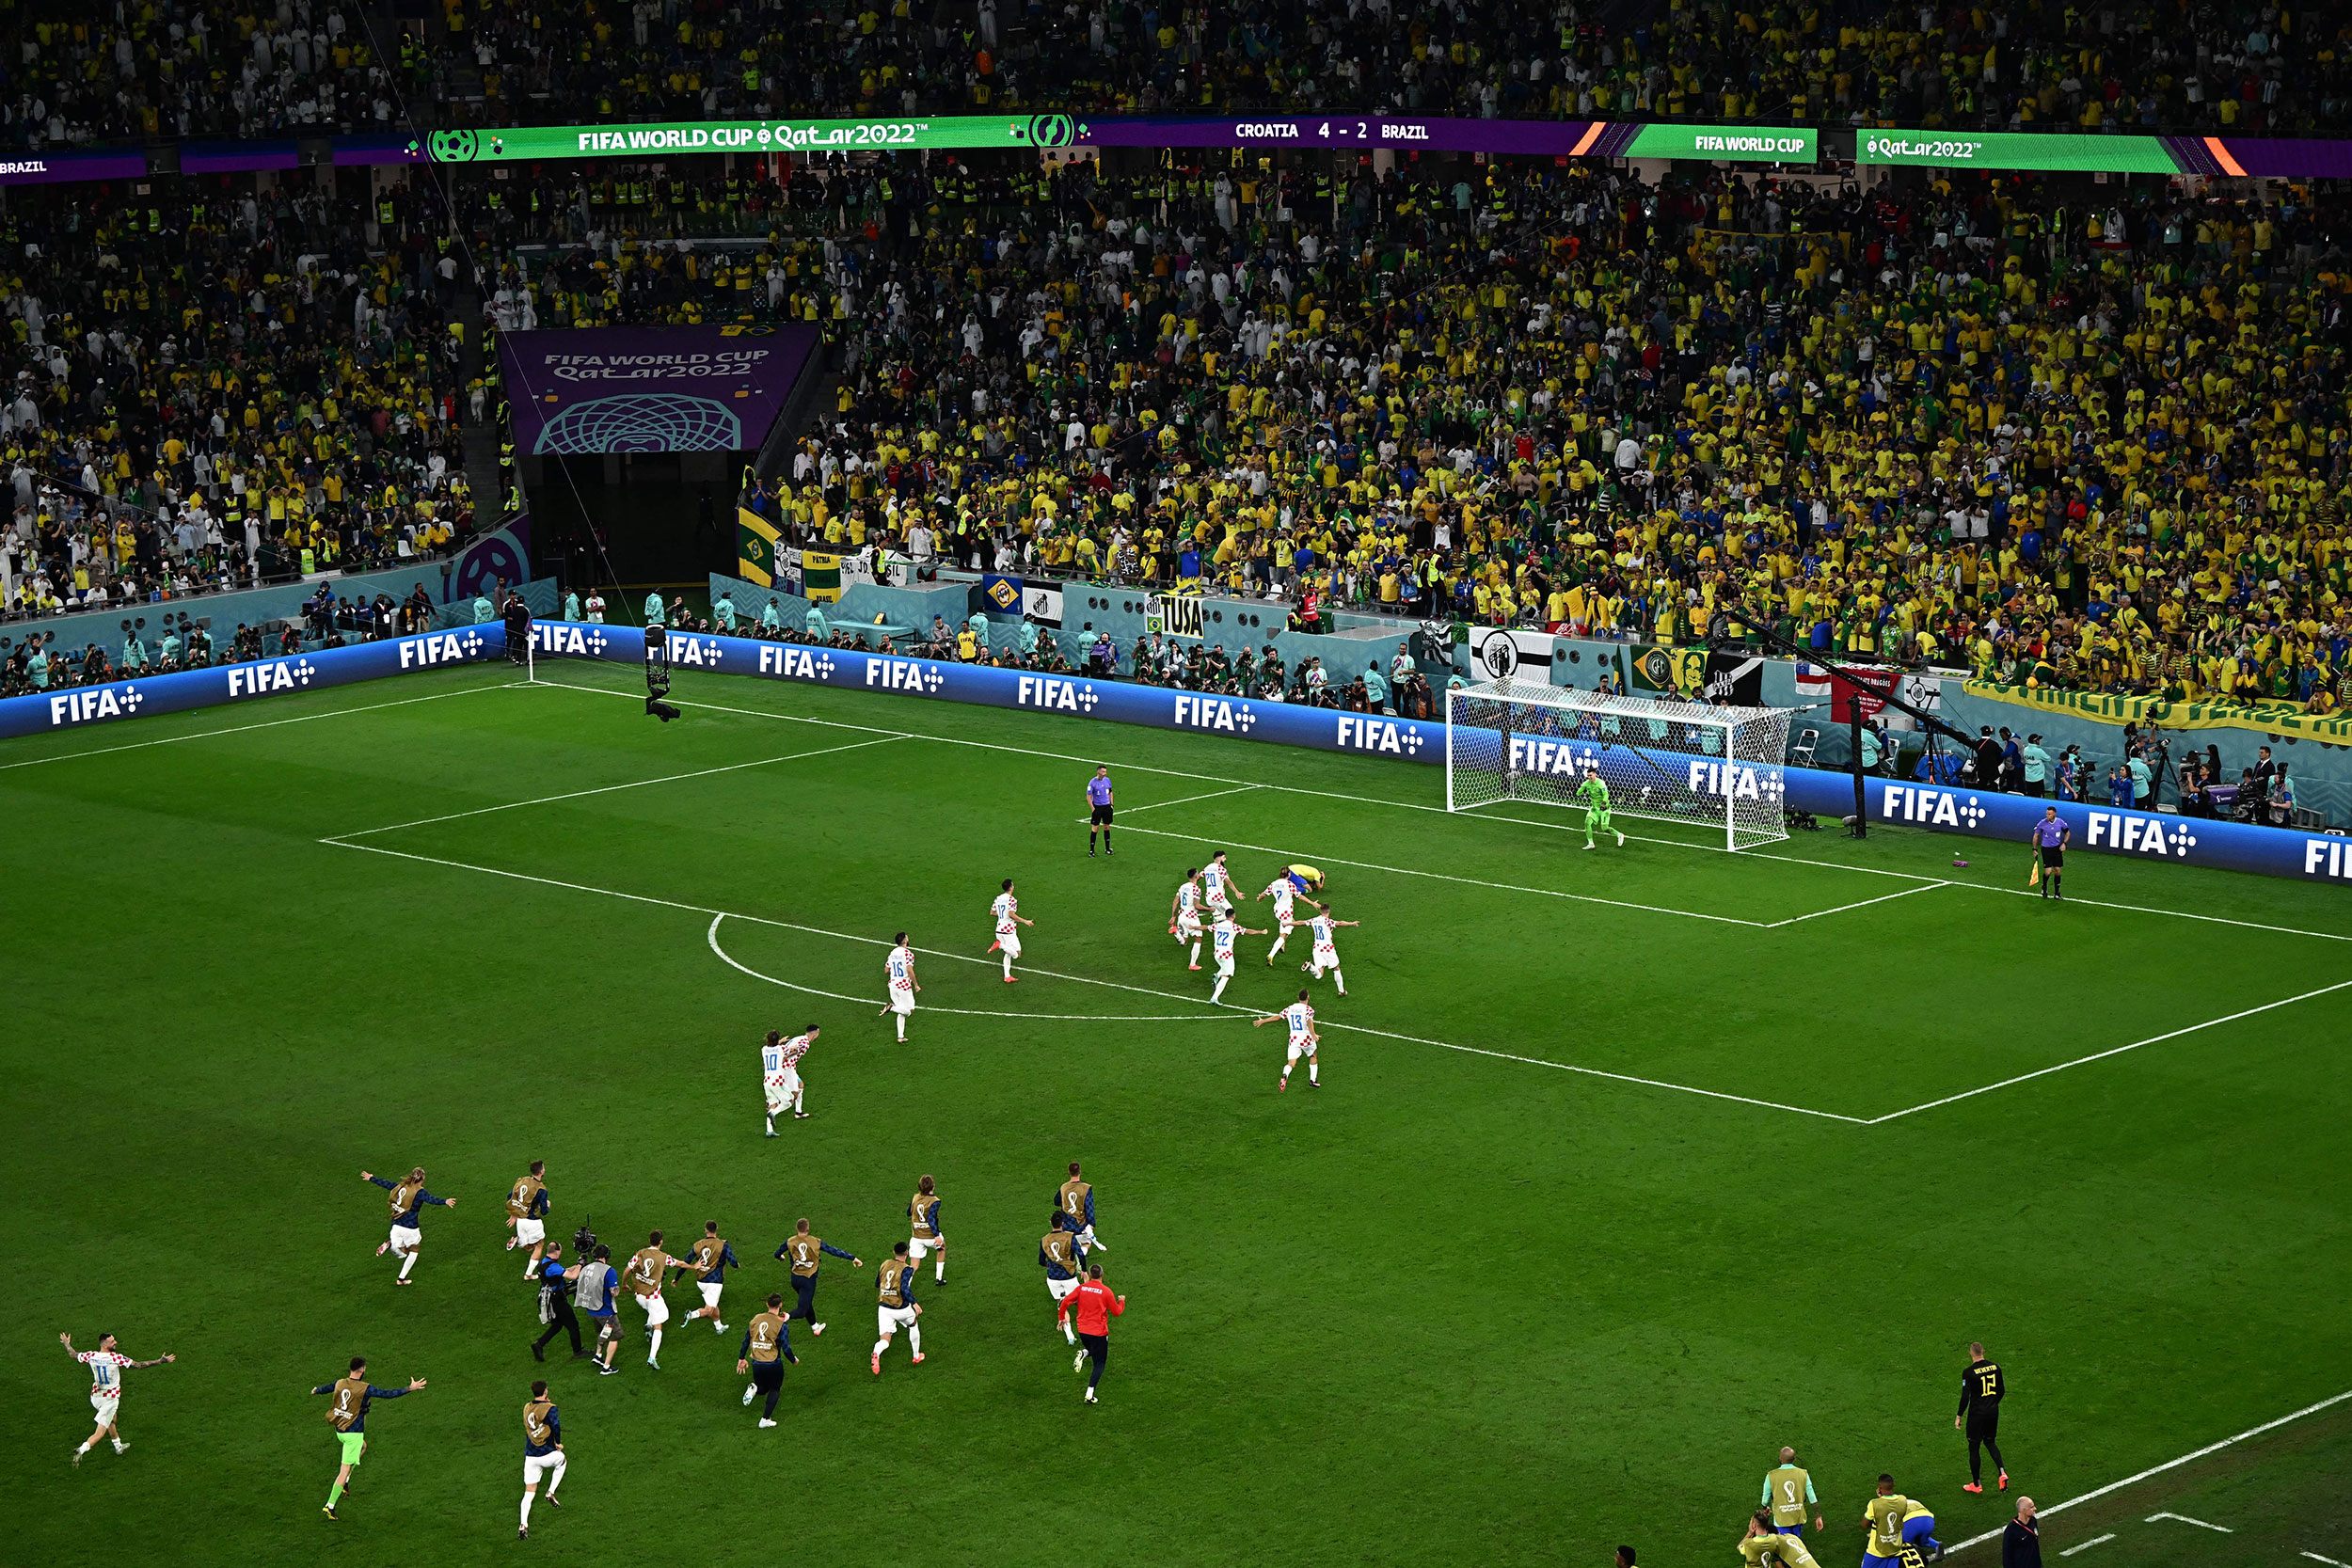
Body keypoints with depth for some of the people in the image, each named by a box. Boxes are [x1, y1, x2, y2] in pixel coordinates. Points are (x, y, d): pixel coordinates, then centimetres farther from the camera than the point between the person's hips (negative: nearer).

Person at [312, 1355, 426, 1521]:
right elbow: (388, 1394, -16)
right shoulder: (365, 1389, -18)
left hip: (339, 1431, 7)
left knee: (363, 1446, 34)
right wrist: (410, 1389, -7)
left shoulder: (340, 1383, 0)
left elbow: (325, 1388, 21)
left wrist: (316, 1390, 45)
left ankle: (344, 1482, 26)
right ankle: (330, 1506, -6)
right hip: (354, 1432, -7)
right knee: (345, 1470, -2)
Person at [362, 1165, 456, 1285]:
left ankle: (390, 1245, -16)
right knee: (414, 1251, 17)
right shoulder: (419, 1192, -12)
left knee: (402, 1253, 17)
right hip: (410, 1228, -6)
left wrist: (371, 1178, 39)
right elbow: (431, 1199, -31)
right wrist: (445, 1202, -46)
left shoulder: (401, 1186, 7)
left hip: (396, 1226, 6)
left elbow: (386, 1184, 22)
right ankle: (401, 1279, 9)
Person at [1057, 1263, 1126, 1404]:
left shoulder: (1081, 1288, -2)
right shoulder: (1105, 1291, -10)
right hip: (1099, 1332, -4)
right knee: (1099, 1364, 7)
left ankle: (1083, 1354, -4)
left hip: (1083, 1330, 4)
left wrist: (1061, 1317, 10)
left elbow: (1065, 1301, -7)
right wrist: (1122, 1302, 18)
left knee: (1091, 1350, 33)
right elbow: (1116, 1312, -3)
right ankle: (1089, 1395, -5)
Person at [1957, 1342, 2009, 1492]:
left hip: (1977, 1413, -5)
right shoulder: (1994, 1367, 0)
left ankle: (1976, 1484, 17)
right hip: (1993, 1412, 5)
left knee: (1974, 1448, 9)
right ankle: (2002, 1472, 4)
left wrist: (1959, 1416, -4)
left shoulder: (1969, 1373, -16)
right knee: (1990, 1442, 24)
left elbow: (1965, 1397, -15)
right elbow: (2001, 1390, 8)